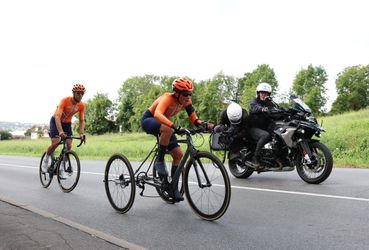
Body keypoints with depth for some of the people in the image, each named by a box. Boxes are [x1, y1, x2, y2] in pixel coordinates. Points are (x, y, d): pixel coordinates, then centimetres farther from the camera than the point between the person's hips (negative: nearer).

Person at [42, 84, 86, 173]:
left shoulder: (82, 106, -17)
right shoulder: (65, 100, -30)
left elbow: (82, 121, -13)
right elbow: (57, 116, -38)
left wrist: (81, 133, -29)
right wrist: (60, 131, -51)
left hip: (67, 123, 4)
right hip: (55, 121, -4)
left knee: (69, 146, -10)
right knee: (55, 143, -20)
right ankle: (46, 160, 8)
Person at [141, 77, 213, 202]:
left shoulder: (186, 101, -12)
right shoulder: (167, 98, -31)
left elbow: (194, 119, -14)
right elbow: (157, 114, -49)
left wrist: (204, 124, -35)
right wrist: (174, 125, -63)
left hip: (162, 123, 7)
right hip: (148, 120, -7)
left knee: (178, 155, -4)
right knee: (168, 129, -41)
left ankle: (174, 187, 7)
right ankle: (159, 161, -22)